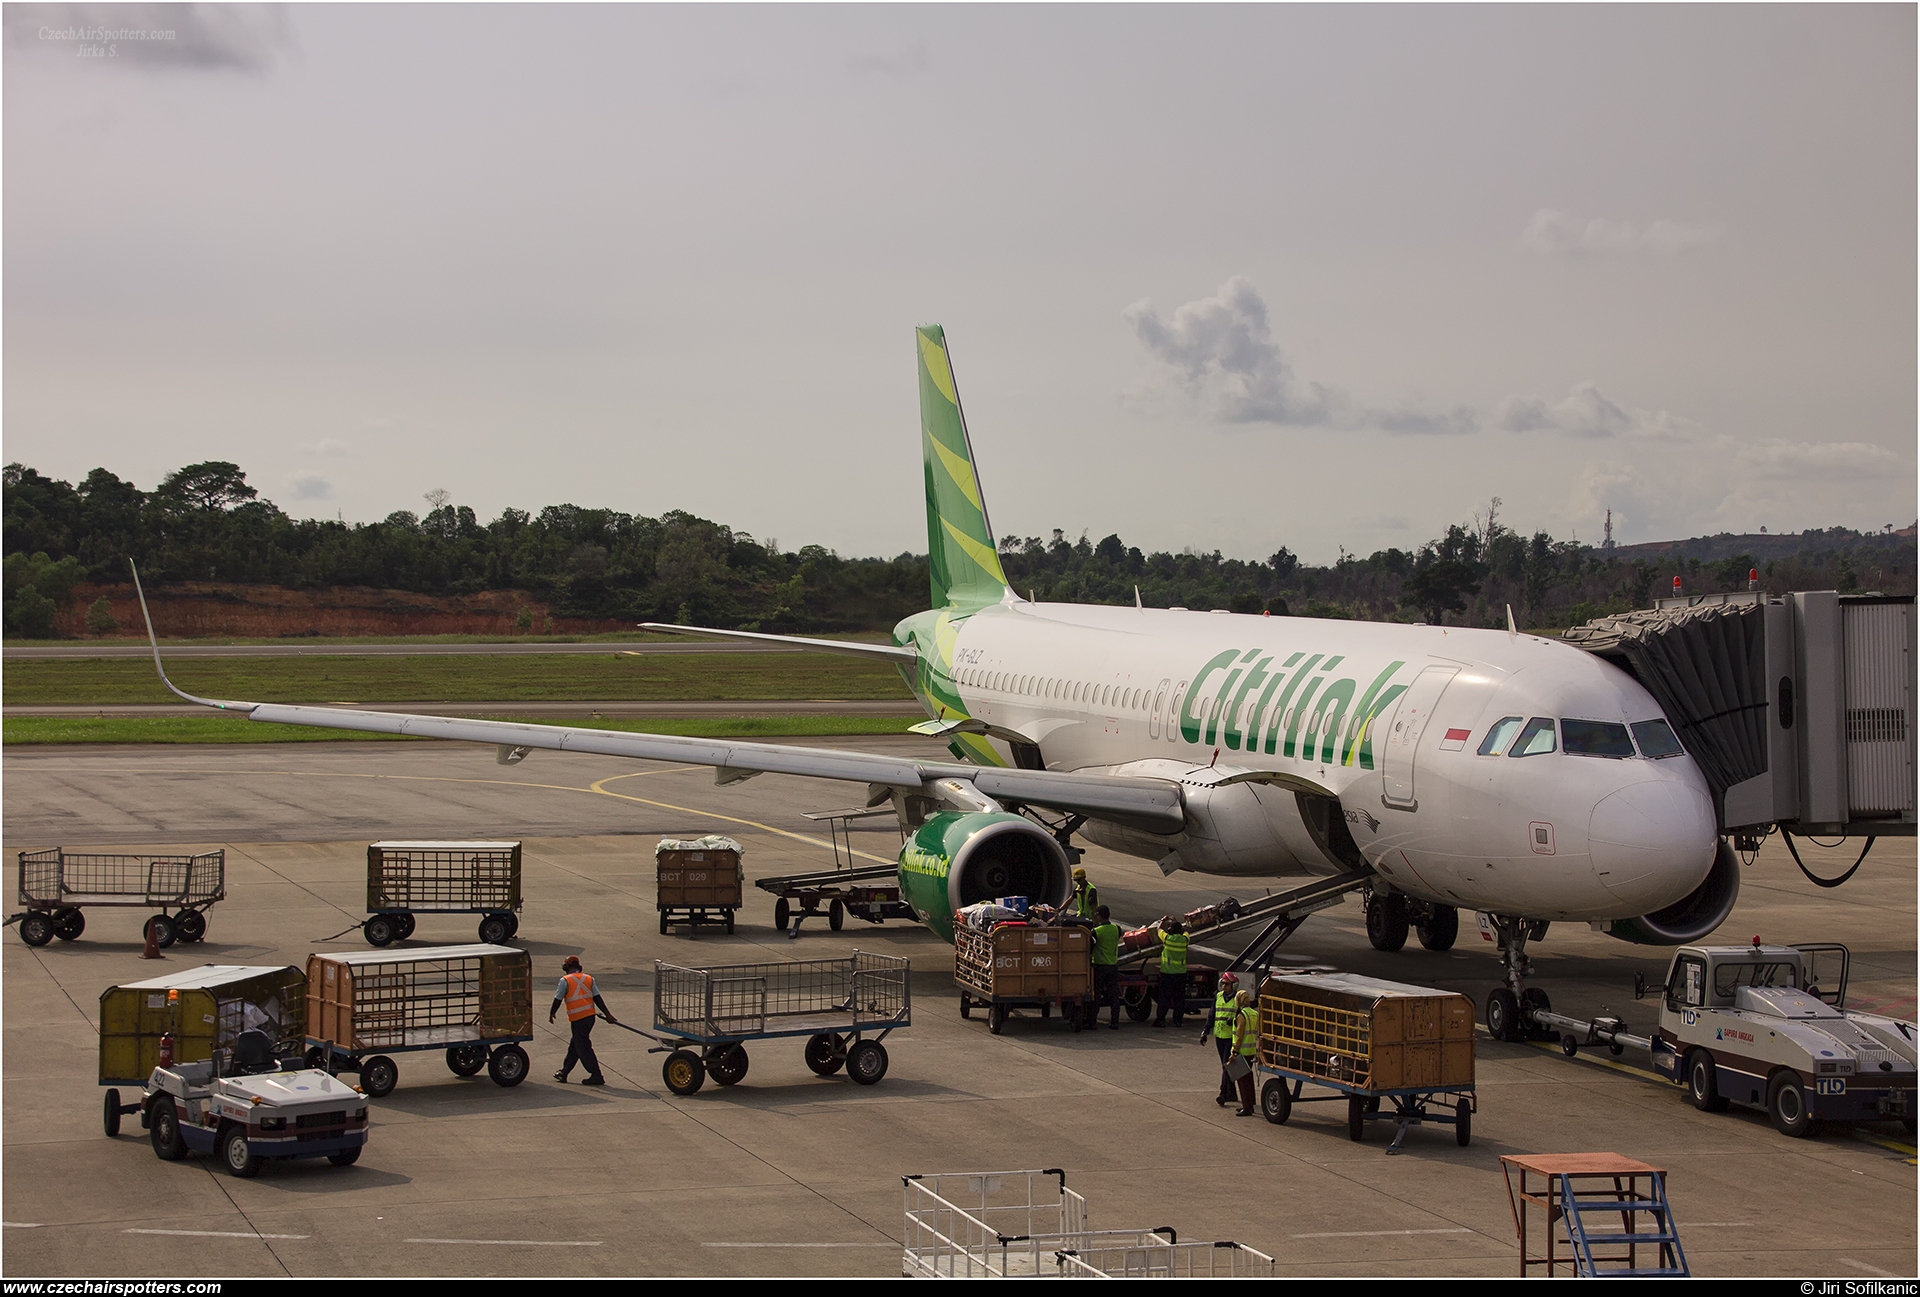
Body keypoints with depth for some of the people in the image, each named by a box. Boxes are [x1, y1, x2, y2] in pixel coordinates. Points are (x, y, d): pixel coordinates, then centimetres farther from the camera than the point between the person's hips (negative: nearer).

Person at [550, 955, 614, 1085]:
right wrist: (608, 1015, 6)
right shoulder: (588, 979, 10)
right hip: (590, 1016, 7)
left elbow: (558, 1000, -2)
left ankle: (596, 1076, -7)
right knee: (574, 1045, 17)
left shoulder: (565, 980, -6)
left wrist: (551, 1014, 14)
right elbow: (597, 998, 6)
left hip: (578, 1019, -7)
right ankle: (564, 1073, 25)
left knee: (583, 1047, -3)